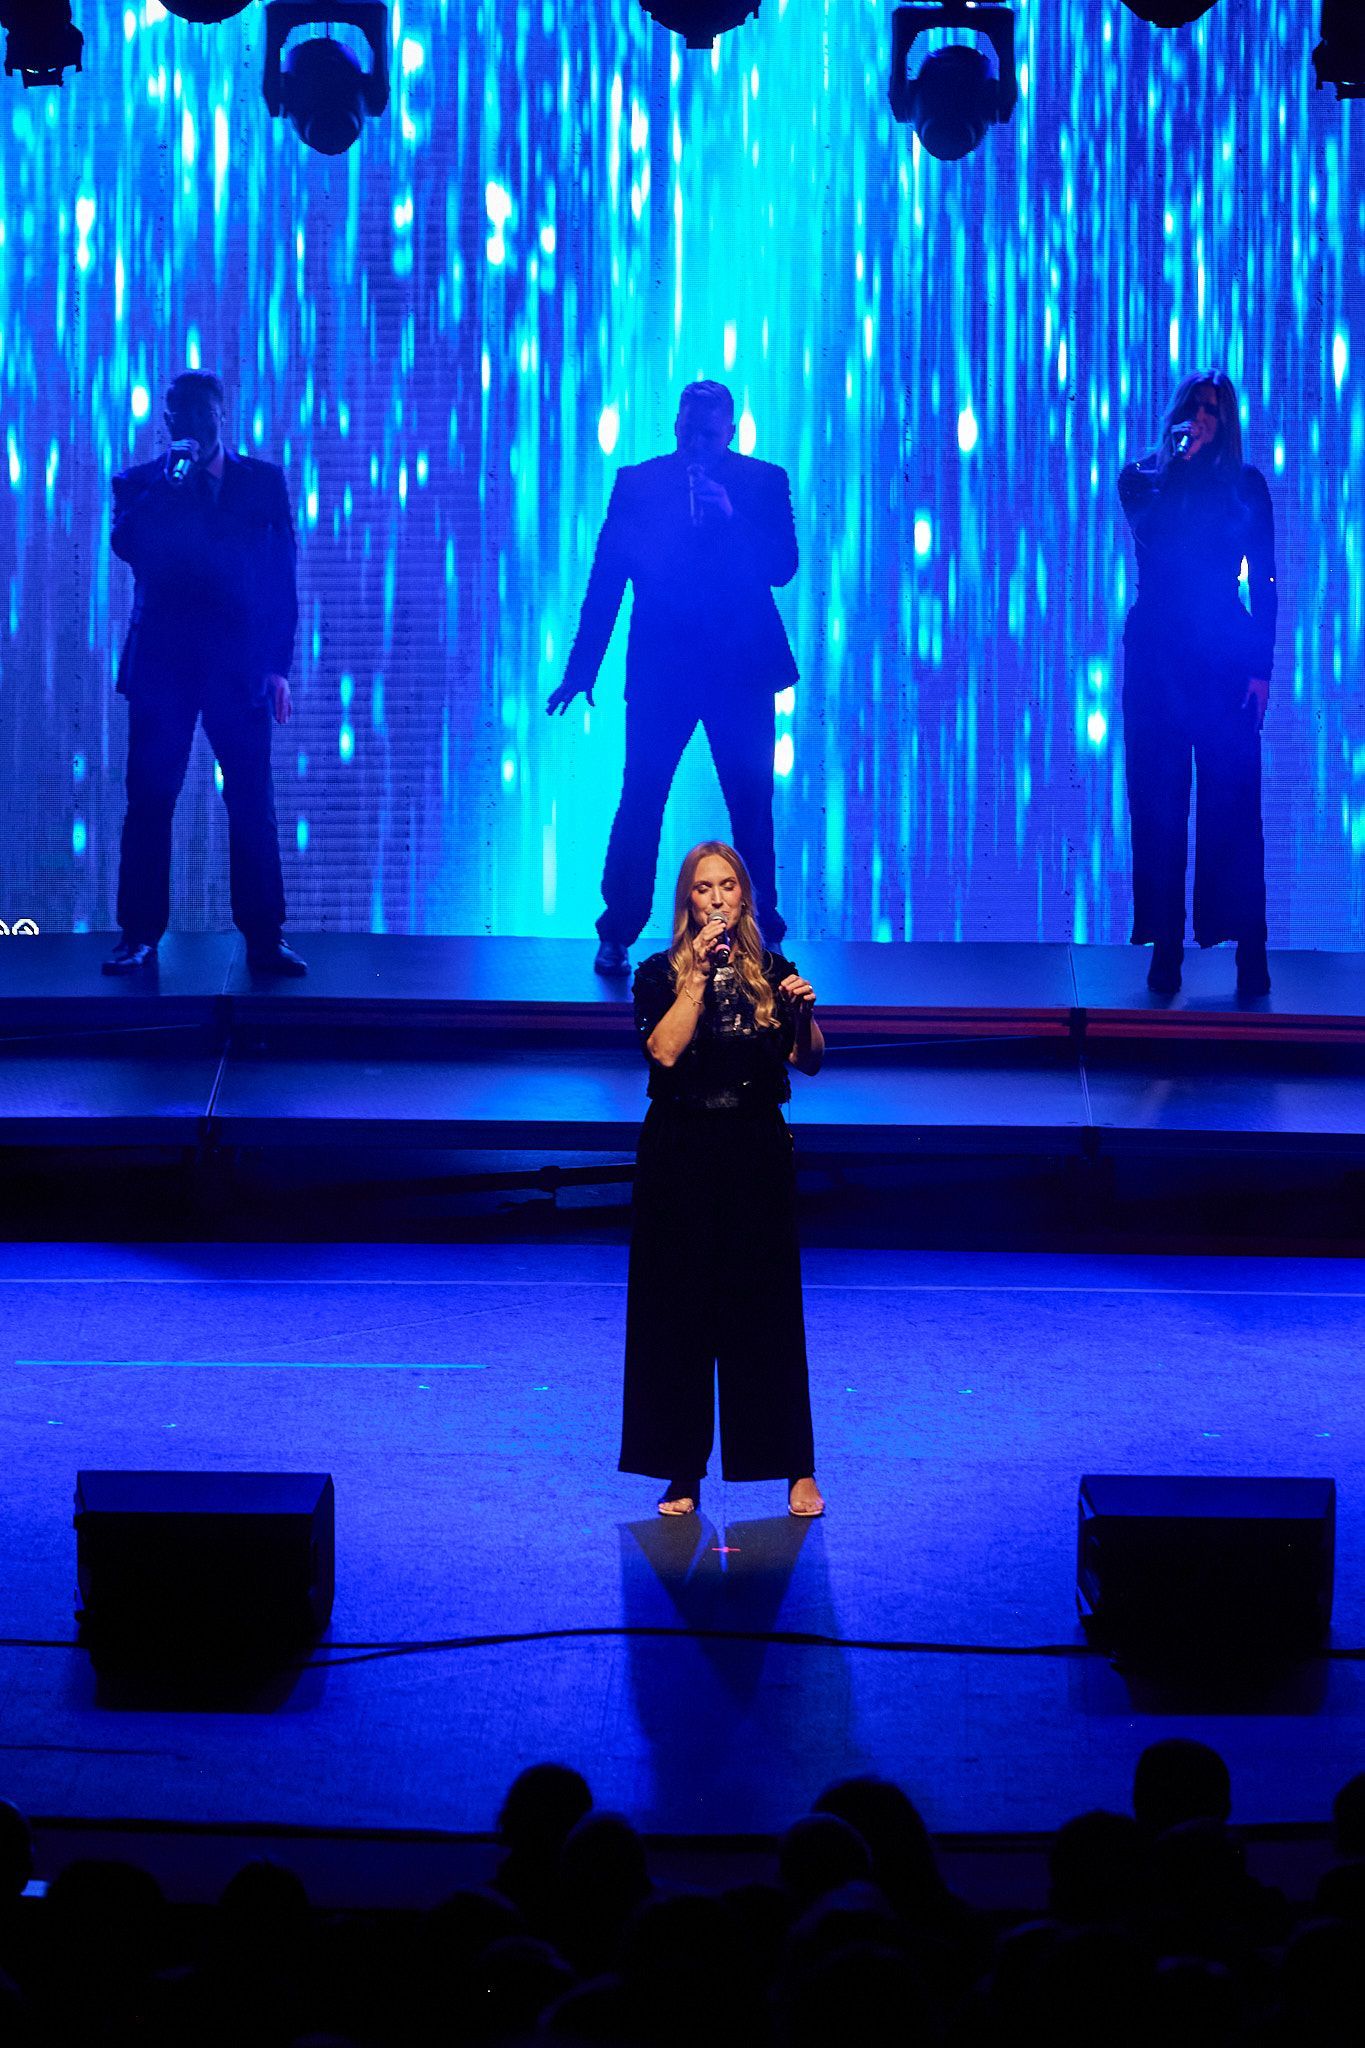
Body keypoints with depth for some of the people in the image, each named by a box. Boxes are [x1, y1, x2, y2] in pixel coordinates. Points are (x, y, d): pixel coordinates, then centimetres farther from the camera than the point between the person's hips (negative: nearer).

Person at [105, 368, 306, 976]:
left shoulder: (264, 481, 10)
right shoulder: (142, 483, 10)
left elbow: (282, 577, 8)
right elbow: (126, 544, -10)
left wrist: (278, 665, 2)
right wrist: (170, 481, -13)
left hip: (241, 667, 0)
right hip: (162, 663, 0)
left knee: (253, 805, -3)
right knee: (149, 801, 0)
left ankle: (265, 940, 1)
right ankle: (139, 936, 6)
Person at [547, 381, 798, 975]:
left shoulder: (764, 483, 5)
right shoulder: (637, 482, 6)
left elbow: (783, 566, -5)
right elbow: (606, 576, 6)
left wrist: (730, 518, -19)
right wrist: (582, 666, 2)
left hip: (742, 668, 0)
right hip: (661, 667, 0)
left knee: (752, 804, 2)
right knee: (640, 799, -3)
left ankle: (760, 932, 11)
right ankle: (617, 936, 5)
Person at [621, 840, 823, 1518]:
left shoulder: (773, 971, 6)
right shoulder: (661, 973, 0)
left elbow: (809, 1063, 5)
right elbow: (663, 1051, -16)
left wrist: (803, 1014, -14)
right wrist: (699, 975, -18)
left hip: (757, 1151, 1)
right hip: (680, 1151, -1)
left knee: (768, 1308, 4)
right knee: (679, 1308, 2)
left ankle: (797, 1470, 11)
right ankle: (682, 1473, 10)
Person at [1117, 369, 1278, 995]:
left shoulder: (1246, 485, 7)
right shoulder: (1140, 479, 8)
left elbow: (1264, 582, 5)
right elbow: (1152, 536, -13)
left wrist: (1261, 667, -3)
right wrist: (1181, 463, -16)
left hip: (1226, 658, -1)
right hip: (1155, 655, 1)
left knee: (1233, 803, -4)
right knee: (1158, 803, 0)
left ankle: (1251, 956, -2)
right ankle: (1165, 951, 4)